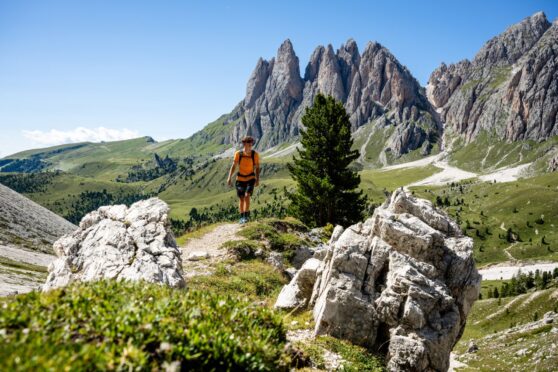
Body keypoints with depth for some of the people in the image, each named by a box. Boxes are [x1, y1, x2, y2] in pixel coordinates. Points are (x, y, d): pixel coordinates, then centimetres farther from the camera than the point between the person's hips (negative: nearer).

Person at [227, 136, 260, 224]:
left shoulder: (255, 154, -12)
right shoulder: (238, 154, -12)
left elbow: (257, 168, -4)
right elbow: (233, 166, -6)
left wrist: (257, 180, -12)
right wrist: (229, 178, -13)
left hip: (251, 178, -1)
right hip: (240, 179, 1)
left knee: (247, 196, -19)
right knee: (241, 198, 5)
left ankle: (246, 216, -9)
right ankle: (242, 217, 20)